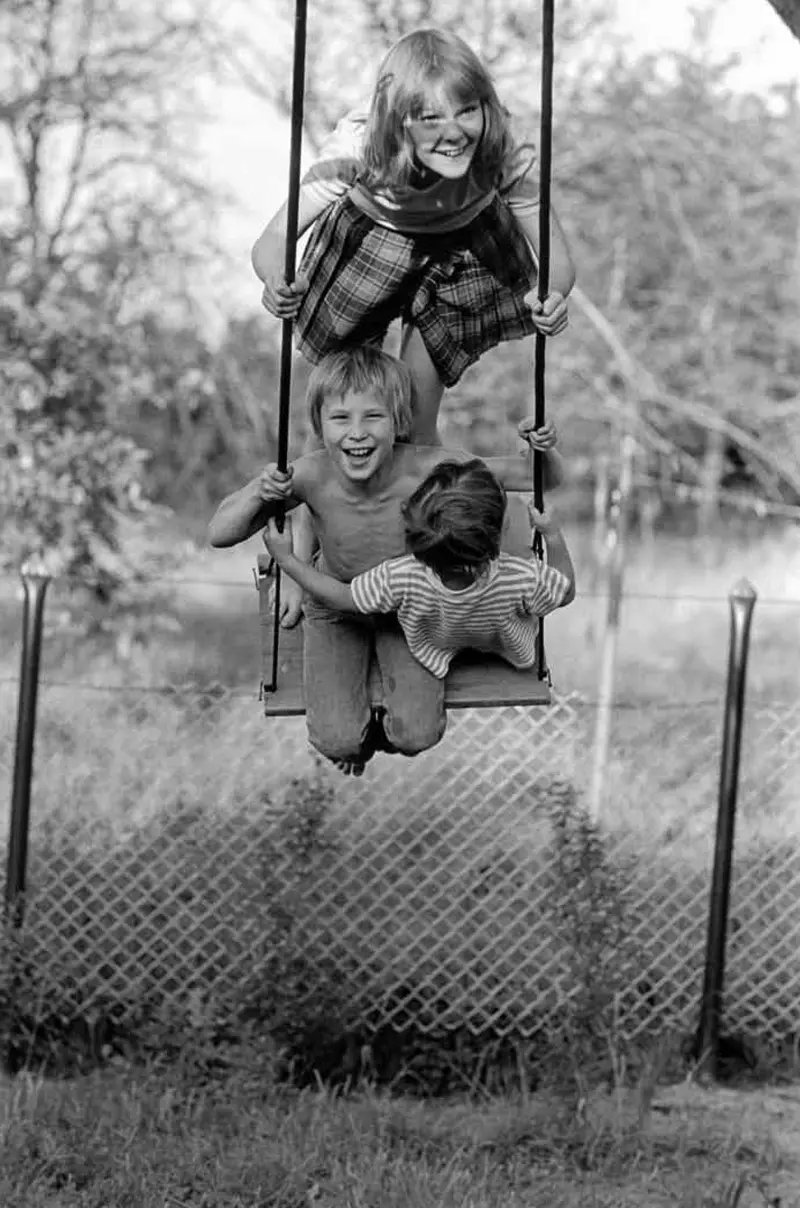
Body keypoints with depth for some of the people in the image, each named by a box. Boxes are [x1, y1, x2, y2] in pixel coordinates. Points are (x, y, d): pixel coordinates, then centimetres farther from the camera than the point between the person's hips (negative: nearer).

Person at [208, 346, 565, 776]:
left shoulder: (426, 468, -32)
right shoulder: (312, 476, -30)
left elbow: (543, 479, -22)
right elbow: (219, 535, -22)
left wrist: (543, 450, -44)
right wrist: (259, 492, -40)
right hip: (336, 608, 0)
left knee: (418, 736, -16)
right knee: (336, 743, -15)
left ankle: (385, 730, 24)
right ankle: (354, 735, 26)